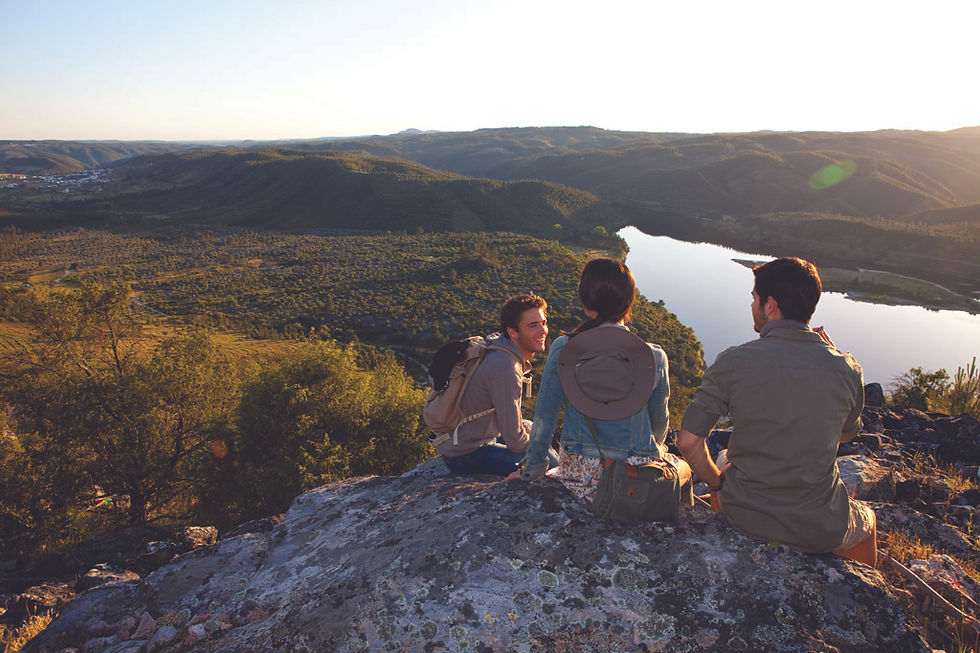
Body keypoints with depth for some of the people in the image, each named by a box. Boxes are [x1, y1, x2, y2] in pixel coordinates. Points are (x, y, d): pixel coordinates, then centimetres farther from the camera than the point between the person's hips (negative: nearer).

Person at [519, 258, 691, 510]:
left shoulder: (562, 350, -13)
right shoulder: (655, 357, -13)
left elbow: (544, 416, -5)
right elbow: (659, 422, 3)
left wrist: (532, 470, 10)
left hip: (580, 479, 1)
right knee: (684, 467, 31)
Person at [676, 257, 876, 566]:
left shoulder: (733, 362, -16)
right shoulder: (846, 369, -10)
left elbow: (688, 441, -15)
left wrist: (717, 482, 4)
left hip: (744, 517, -1)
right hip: (819, 530, 1)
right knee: (866, 521, 36)